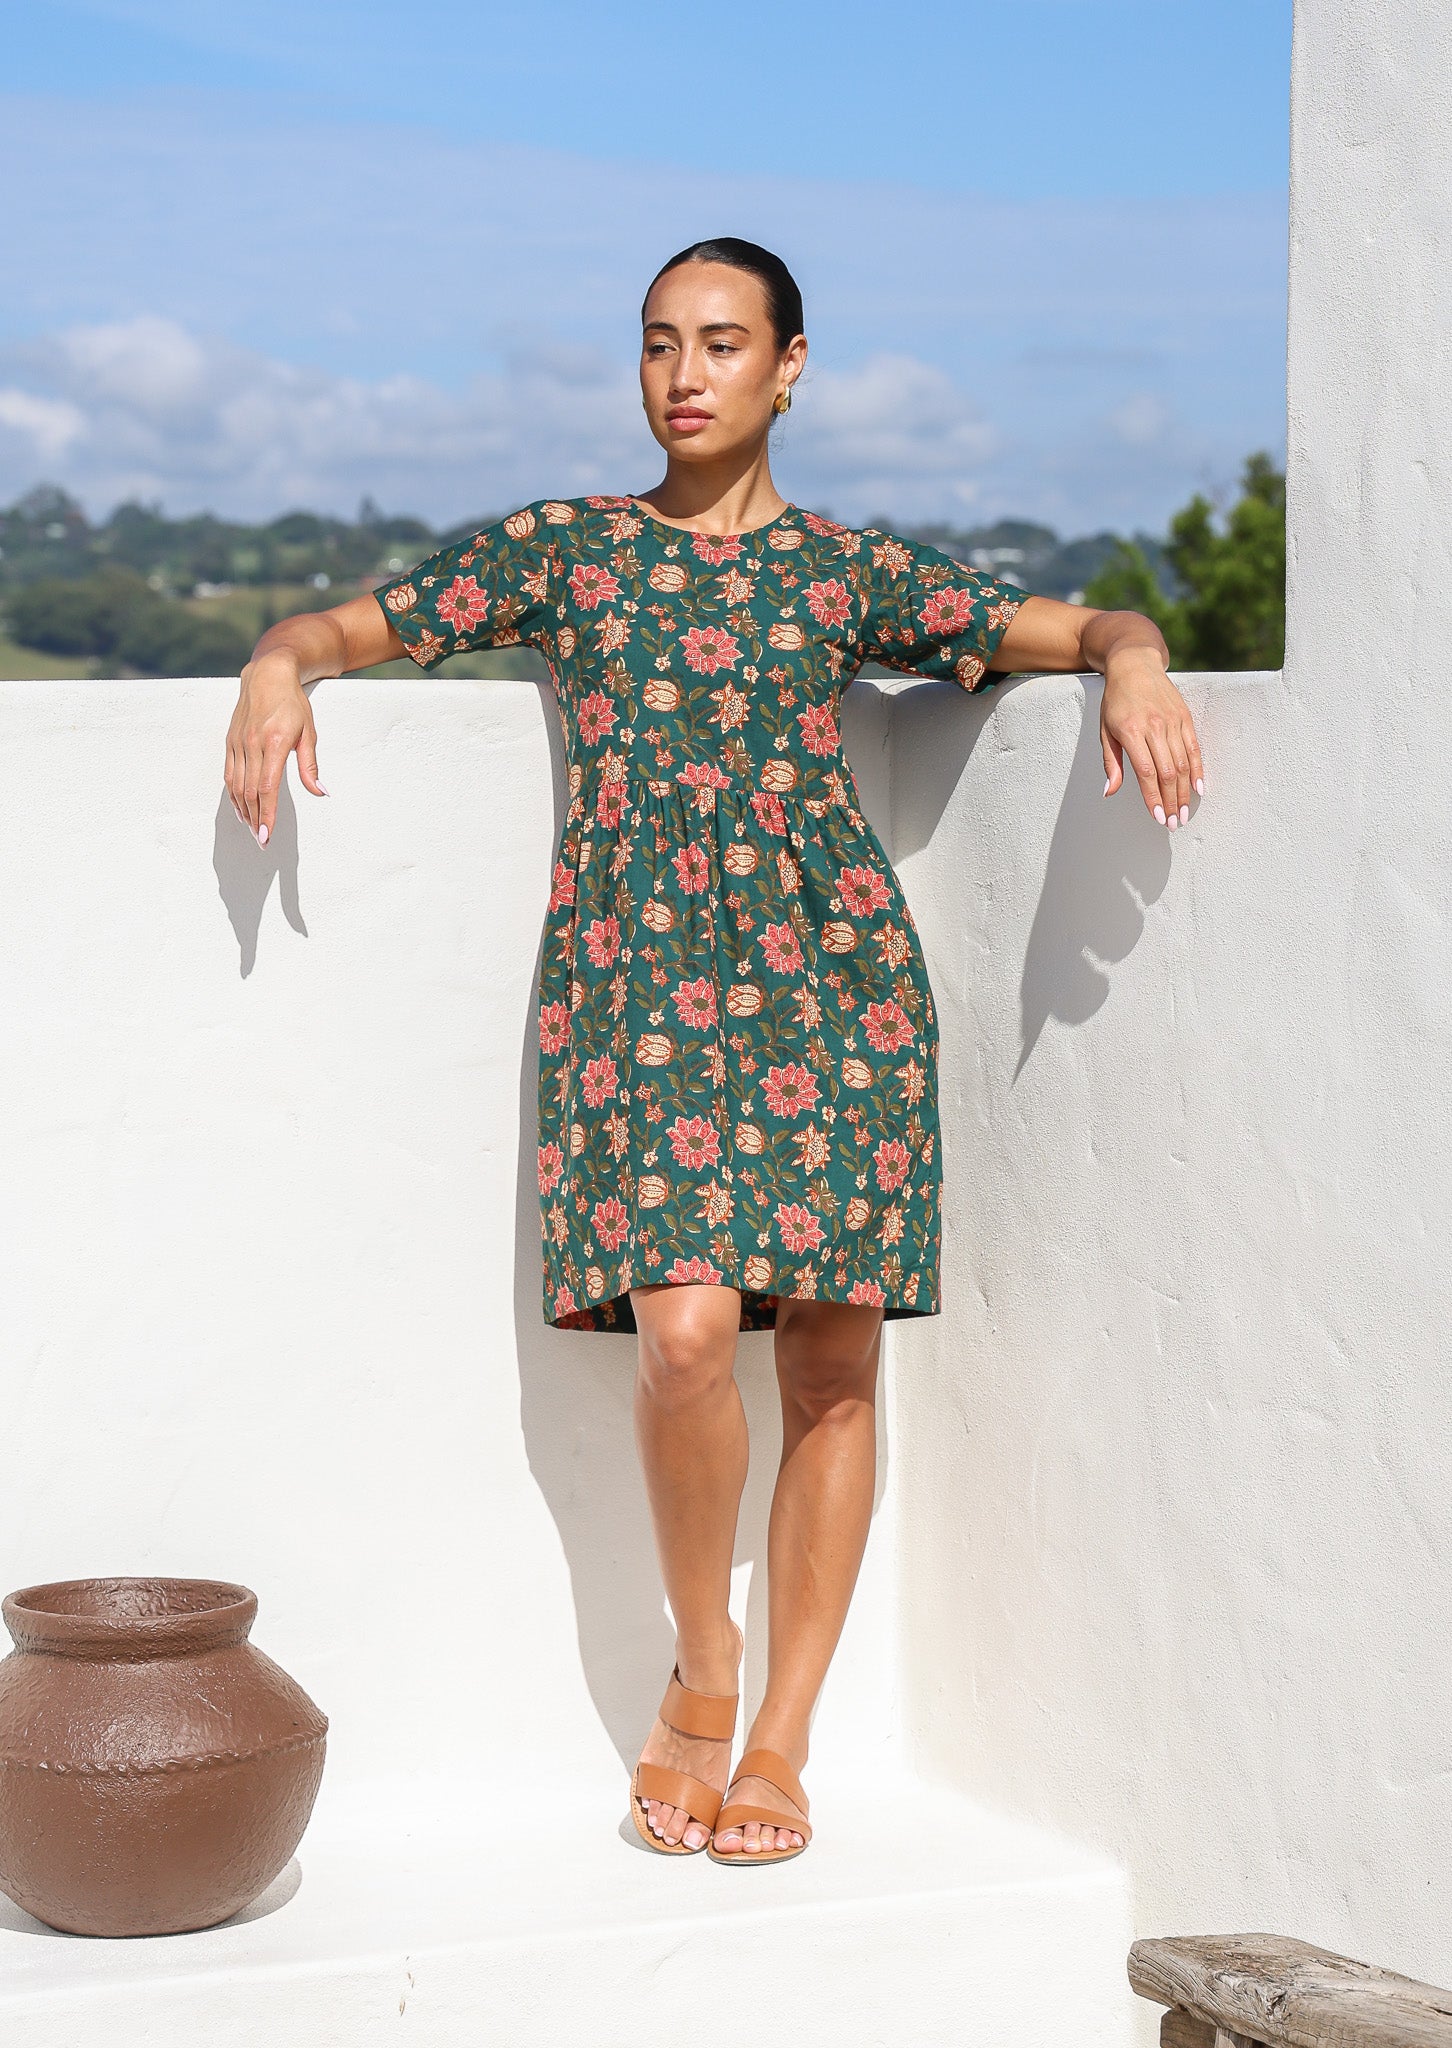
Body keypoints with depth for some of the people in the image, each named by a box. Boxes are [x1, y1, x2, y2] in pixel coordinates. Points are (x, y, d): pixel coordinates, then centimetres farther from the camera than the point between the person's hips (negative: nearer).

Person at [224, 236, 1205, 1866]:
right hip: (636, 968, -1)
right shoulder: (562, 550, 13)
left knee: (831, 1352, -1)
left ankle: (779, 1741, 11)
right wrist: (279, 665, -6)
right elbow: (356, 624, 16)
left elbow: (1075, 628, 14)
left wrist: (1133, 661, -8)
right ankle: (700, 1663, 8)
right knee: (684, 1331, -18)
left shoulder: (847, 568, 12)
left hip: (827, 958, 1)